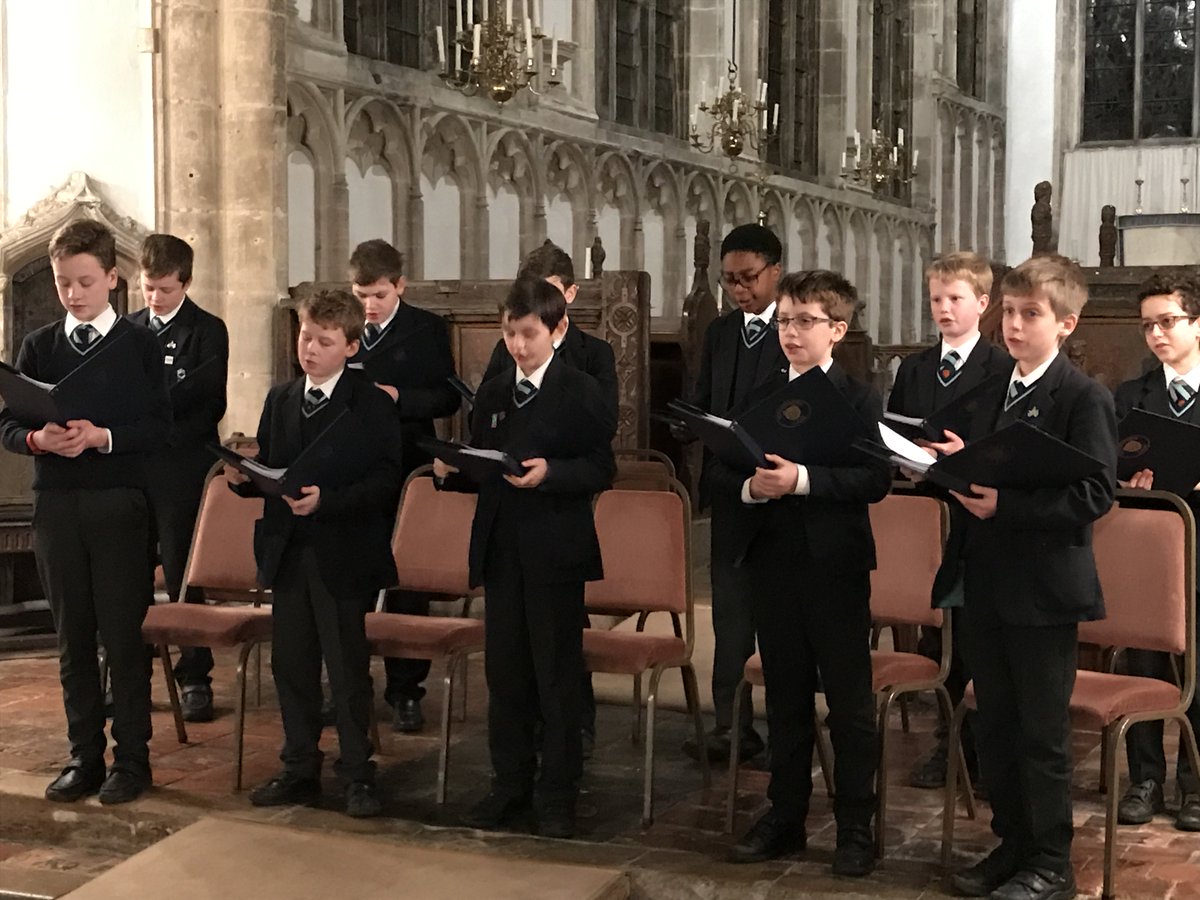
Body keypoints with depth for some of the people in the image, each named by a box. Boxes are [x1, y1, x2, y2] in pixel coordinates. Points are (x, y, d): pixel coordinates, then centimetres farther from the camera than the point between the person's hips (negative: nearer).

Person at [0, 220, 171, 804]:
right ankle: (84, 756, 18)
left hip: (120, 504, -3)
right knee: (73, 636, 9)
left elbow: (158, 427, -6)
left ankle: (132, 758, 10)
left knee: (123, 634, 0)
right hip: (55, 506, 3)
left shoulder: (139, 345, 1)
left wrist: (101, 437, -21)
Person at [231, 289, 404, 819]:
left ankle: (357, 776, 11)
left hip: (342, 557, -5)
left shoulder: (371, 405, -6)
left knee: (348, 670, 1)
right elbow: (266, 473, 15)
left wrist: (326, 500, -24)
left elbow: (385, 481, -14)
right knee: (291, 666, 11)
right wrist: (242, 477, -6)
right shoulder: (280, 401, 12)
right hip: (287, 554, 6)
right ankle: (300, 770, 22)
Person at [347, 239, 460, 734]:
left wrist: (397, 397, -18)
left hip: (406, 471, -3)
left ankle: (405, 691, 10)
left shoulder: (428, 330, -1)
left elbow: (447, 397, -4)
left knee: (406, 582, 1)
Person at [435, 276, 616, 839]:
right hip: (500, 548, 5)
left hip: (556, 551, -5)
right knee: (504, 671, 11)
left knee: (556, 675, 3)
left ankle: (557, 795, 13)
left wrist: (551, 472, -24)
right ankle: (510, 785, 23)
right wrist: (451, 472, -6)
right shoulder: (492, 394, 11)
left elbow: (601, 469, -9)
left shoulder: (580, 392, -5)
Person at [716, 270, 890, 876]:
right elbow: (718, 469, 7)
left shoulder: (860, 400, -3)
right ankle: (785, 815, 23)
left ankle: (855, 826, 12)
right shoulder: (757, 397, 11)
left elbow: (875, 479, -15)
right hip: (771, 561, 4)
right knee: (785, 696, 13)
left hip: (835, 563, -4)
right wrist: (750, 486, -13)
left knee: (850, 700, 3)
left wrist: (802, 479, -24)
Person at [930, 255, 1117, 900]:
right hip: (986, 586, 7)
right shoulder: (989, 393, 14)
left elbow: (1094, 494, -18)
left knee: (1042, 732, 3)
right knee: (994, 725, 15)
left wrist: (1003, 505, -24)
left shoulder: (1084, 398, -10)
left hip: (1044, 591, -7)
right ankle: (1012, 843, 29)